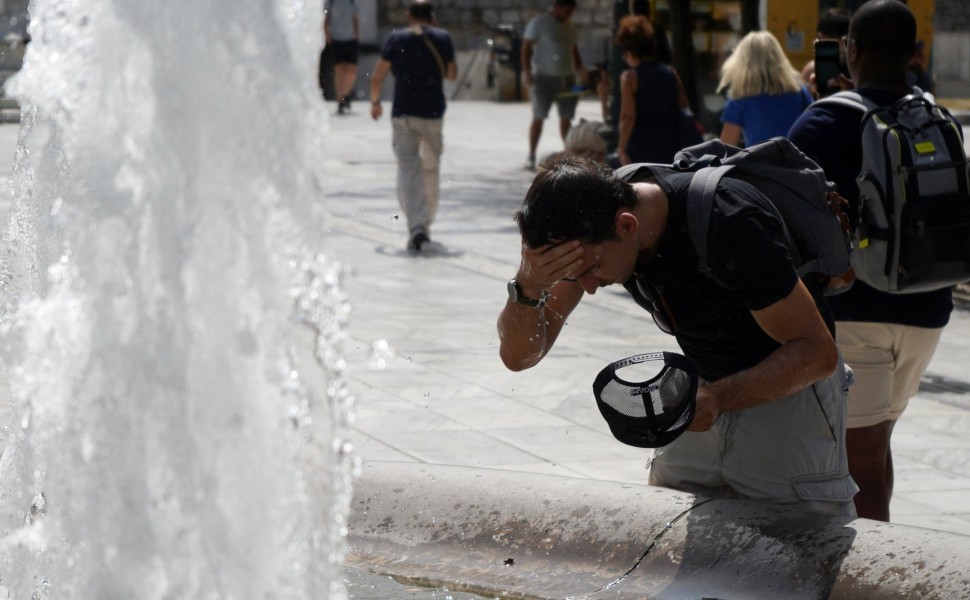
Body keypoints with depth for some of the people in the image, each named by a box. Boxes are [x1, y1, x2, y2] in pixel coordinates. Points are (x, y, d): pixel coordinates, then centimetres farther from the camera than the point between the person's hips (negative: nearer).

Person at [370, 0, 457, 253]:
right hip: (433, 113, 1)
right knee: (431, 168, 17)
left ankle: (416, 226, -21)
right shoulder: (443, 38, 3)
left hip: (403, 114, -1)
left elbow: (377, 77, 2)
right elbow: (452, 74, 14)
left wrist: (375, 102, 17)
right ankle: (427, 223, 26)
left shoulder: (396, 39, 1)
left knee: (408, 168, -4)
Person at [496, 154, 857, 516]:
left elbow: (818, 352, -25)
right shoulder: (588, 231, -15)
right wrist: (527, 287, -34)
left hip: (791, 387, -5)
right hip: (710, 393, 6)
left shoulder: (728, 224, -33)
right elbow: (518, 355, -13)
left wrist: (720, 398, -40)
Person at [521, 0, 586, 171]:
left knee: (566, 117, 7)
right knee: (539, 116, -6)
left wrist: (580, 70, 11)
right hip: (544, 77, -6)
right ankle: (531, 156, -2)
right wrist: (526, 71, -15)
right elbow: (526, 48, -7)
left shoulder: (570, 27, 15)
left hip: (567, 78, 6)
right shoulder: (539, 23, -5)